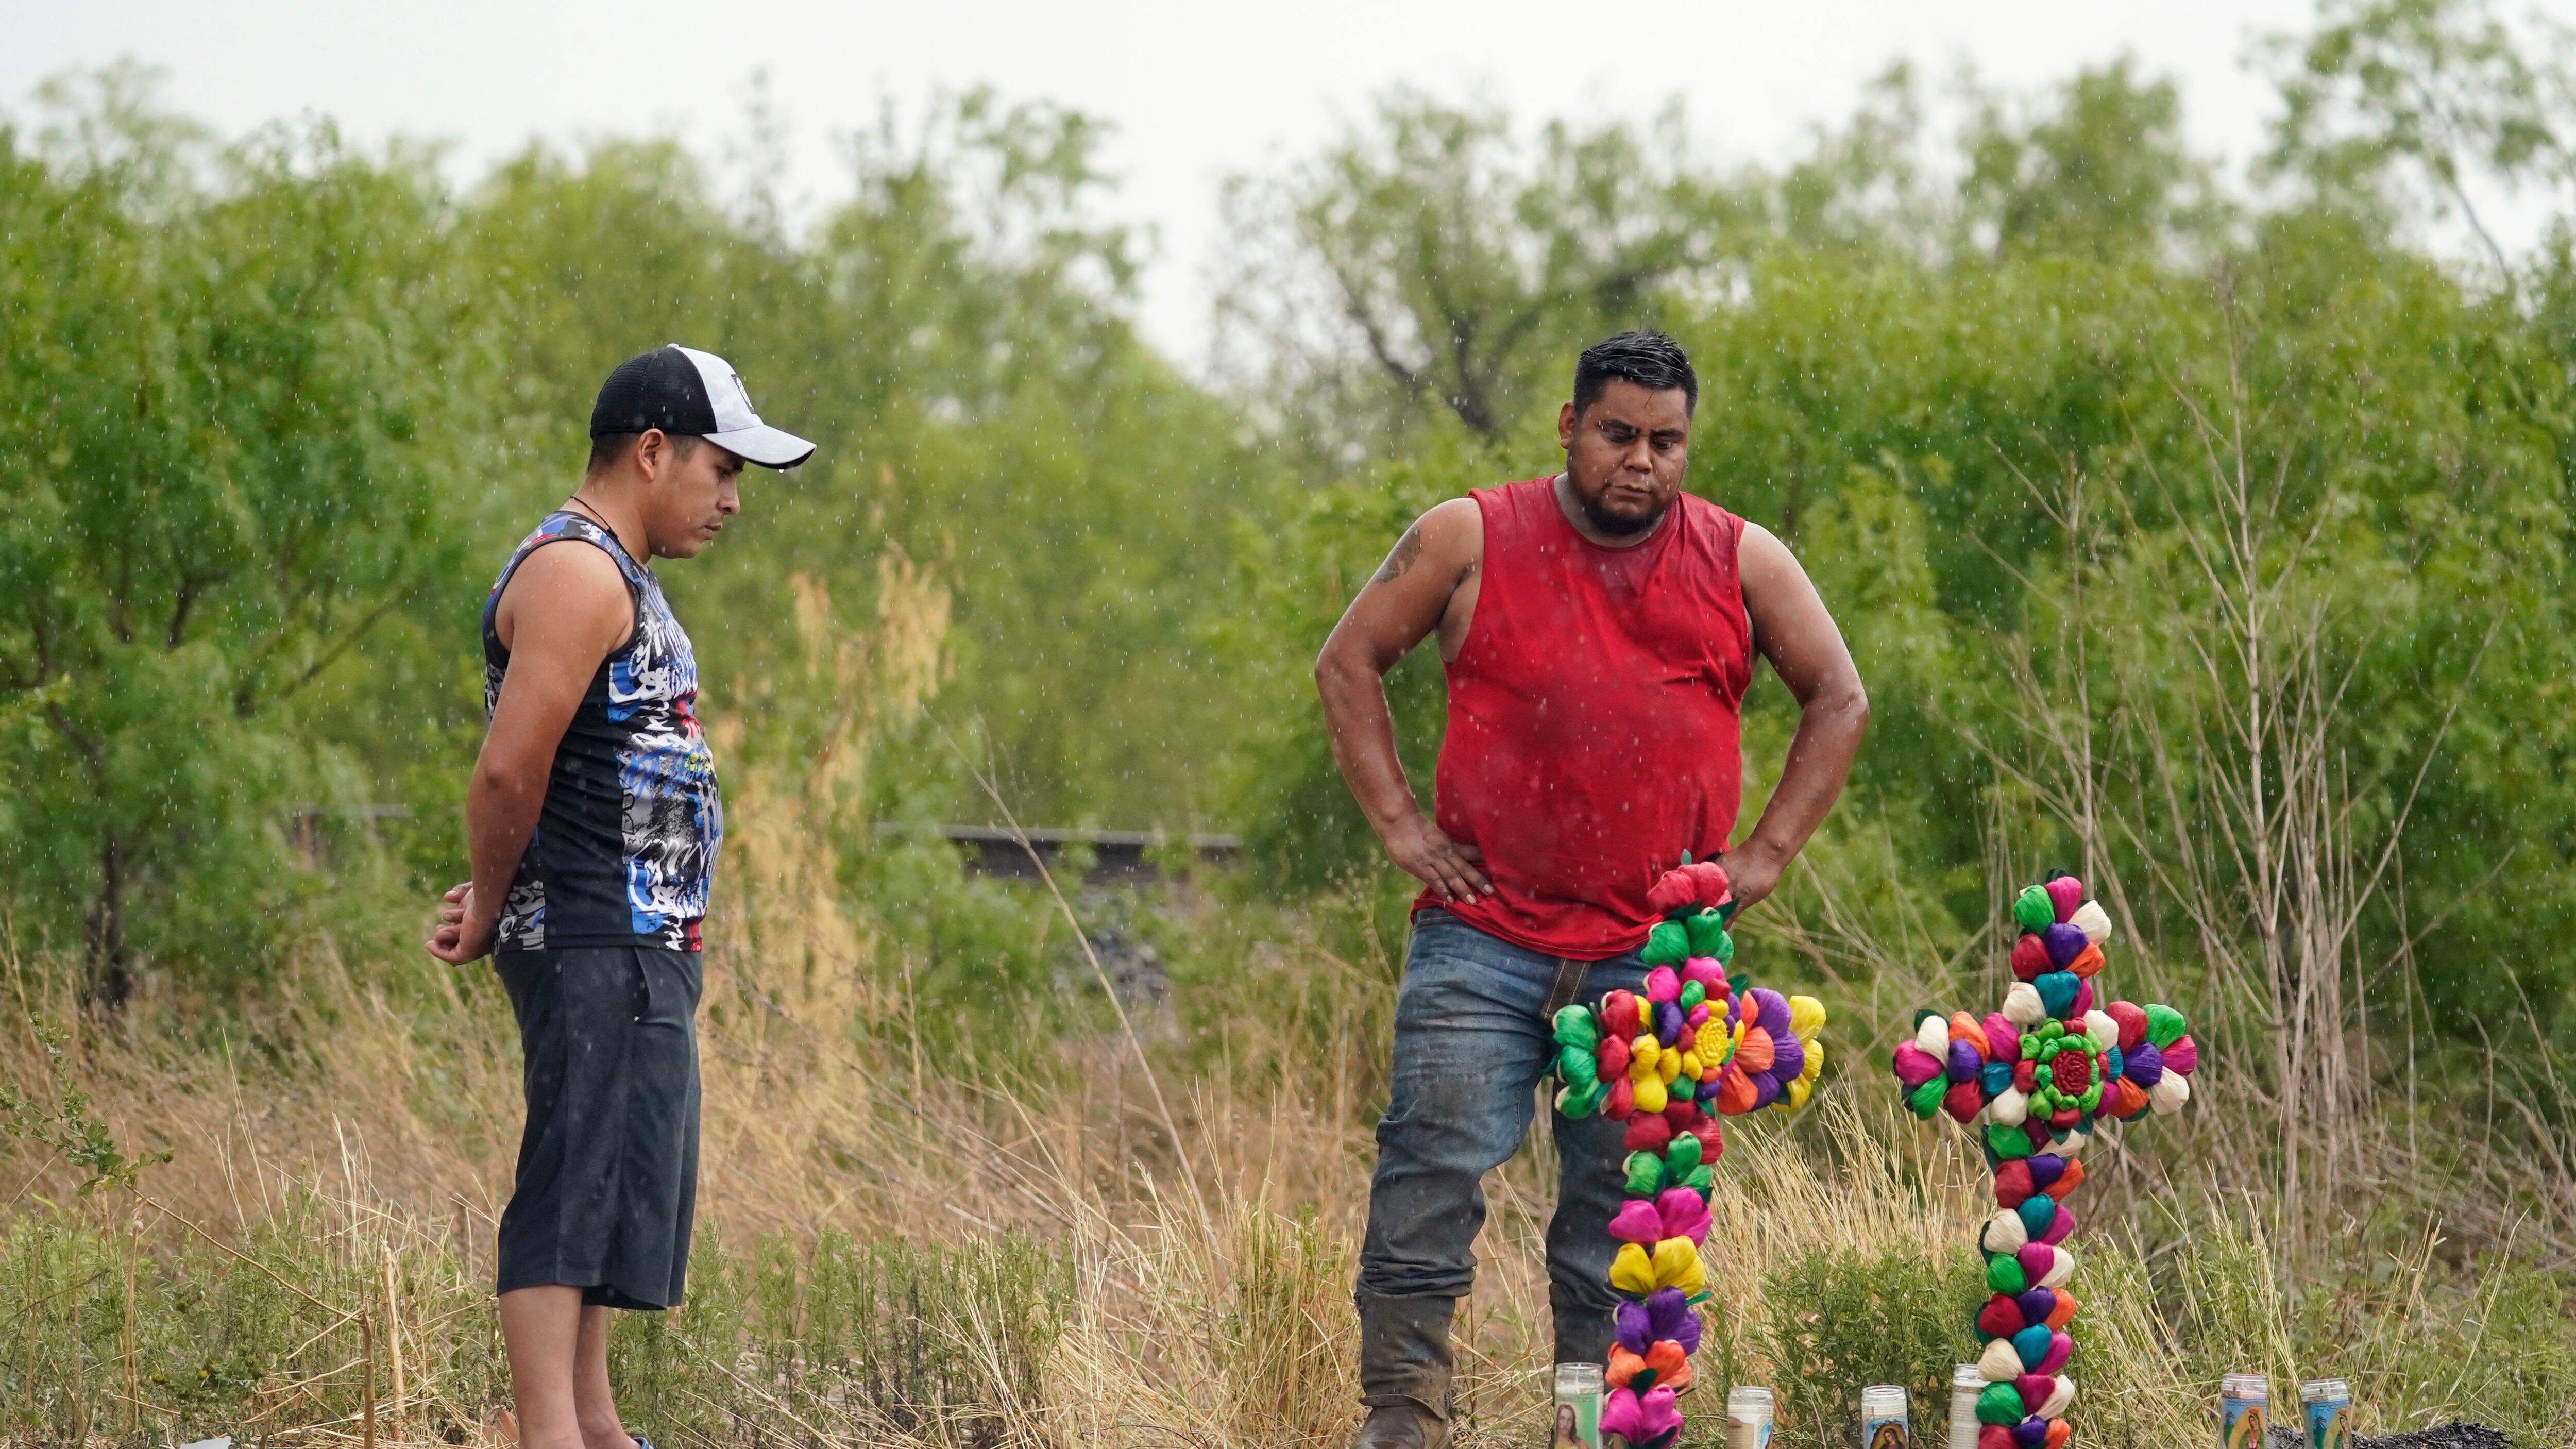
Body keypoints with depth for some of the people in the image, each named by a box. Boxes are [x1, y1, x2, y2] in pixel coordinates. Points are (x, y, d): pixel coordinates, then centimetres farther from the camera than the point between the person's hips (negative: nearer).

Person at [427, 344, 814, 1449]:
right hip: (597, 943, -11)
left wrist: (499, 904, 6)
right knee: (579, 1184, -14)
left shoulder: (616, 579, 21)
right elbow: (510, 770, -22)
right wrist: (493, 912, -8)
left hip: (637, 945, 11)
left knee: (607, 1183, 17)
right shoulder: (576, 574, -15)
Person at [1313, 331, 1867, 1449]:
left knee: (1627, 1211, 3)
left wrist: (1765, 853, 6)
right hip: (1482, 941, -1)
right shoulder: (1470, 540, 4)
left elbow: (1839, 701, 16)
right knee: (1433, 1171, -8)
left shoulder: (1741, 563, 8)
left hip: (1657, 957, 1)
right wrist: (1399, 823, 2)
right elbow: (1348, 663, 11)